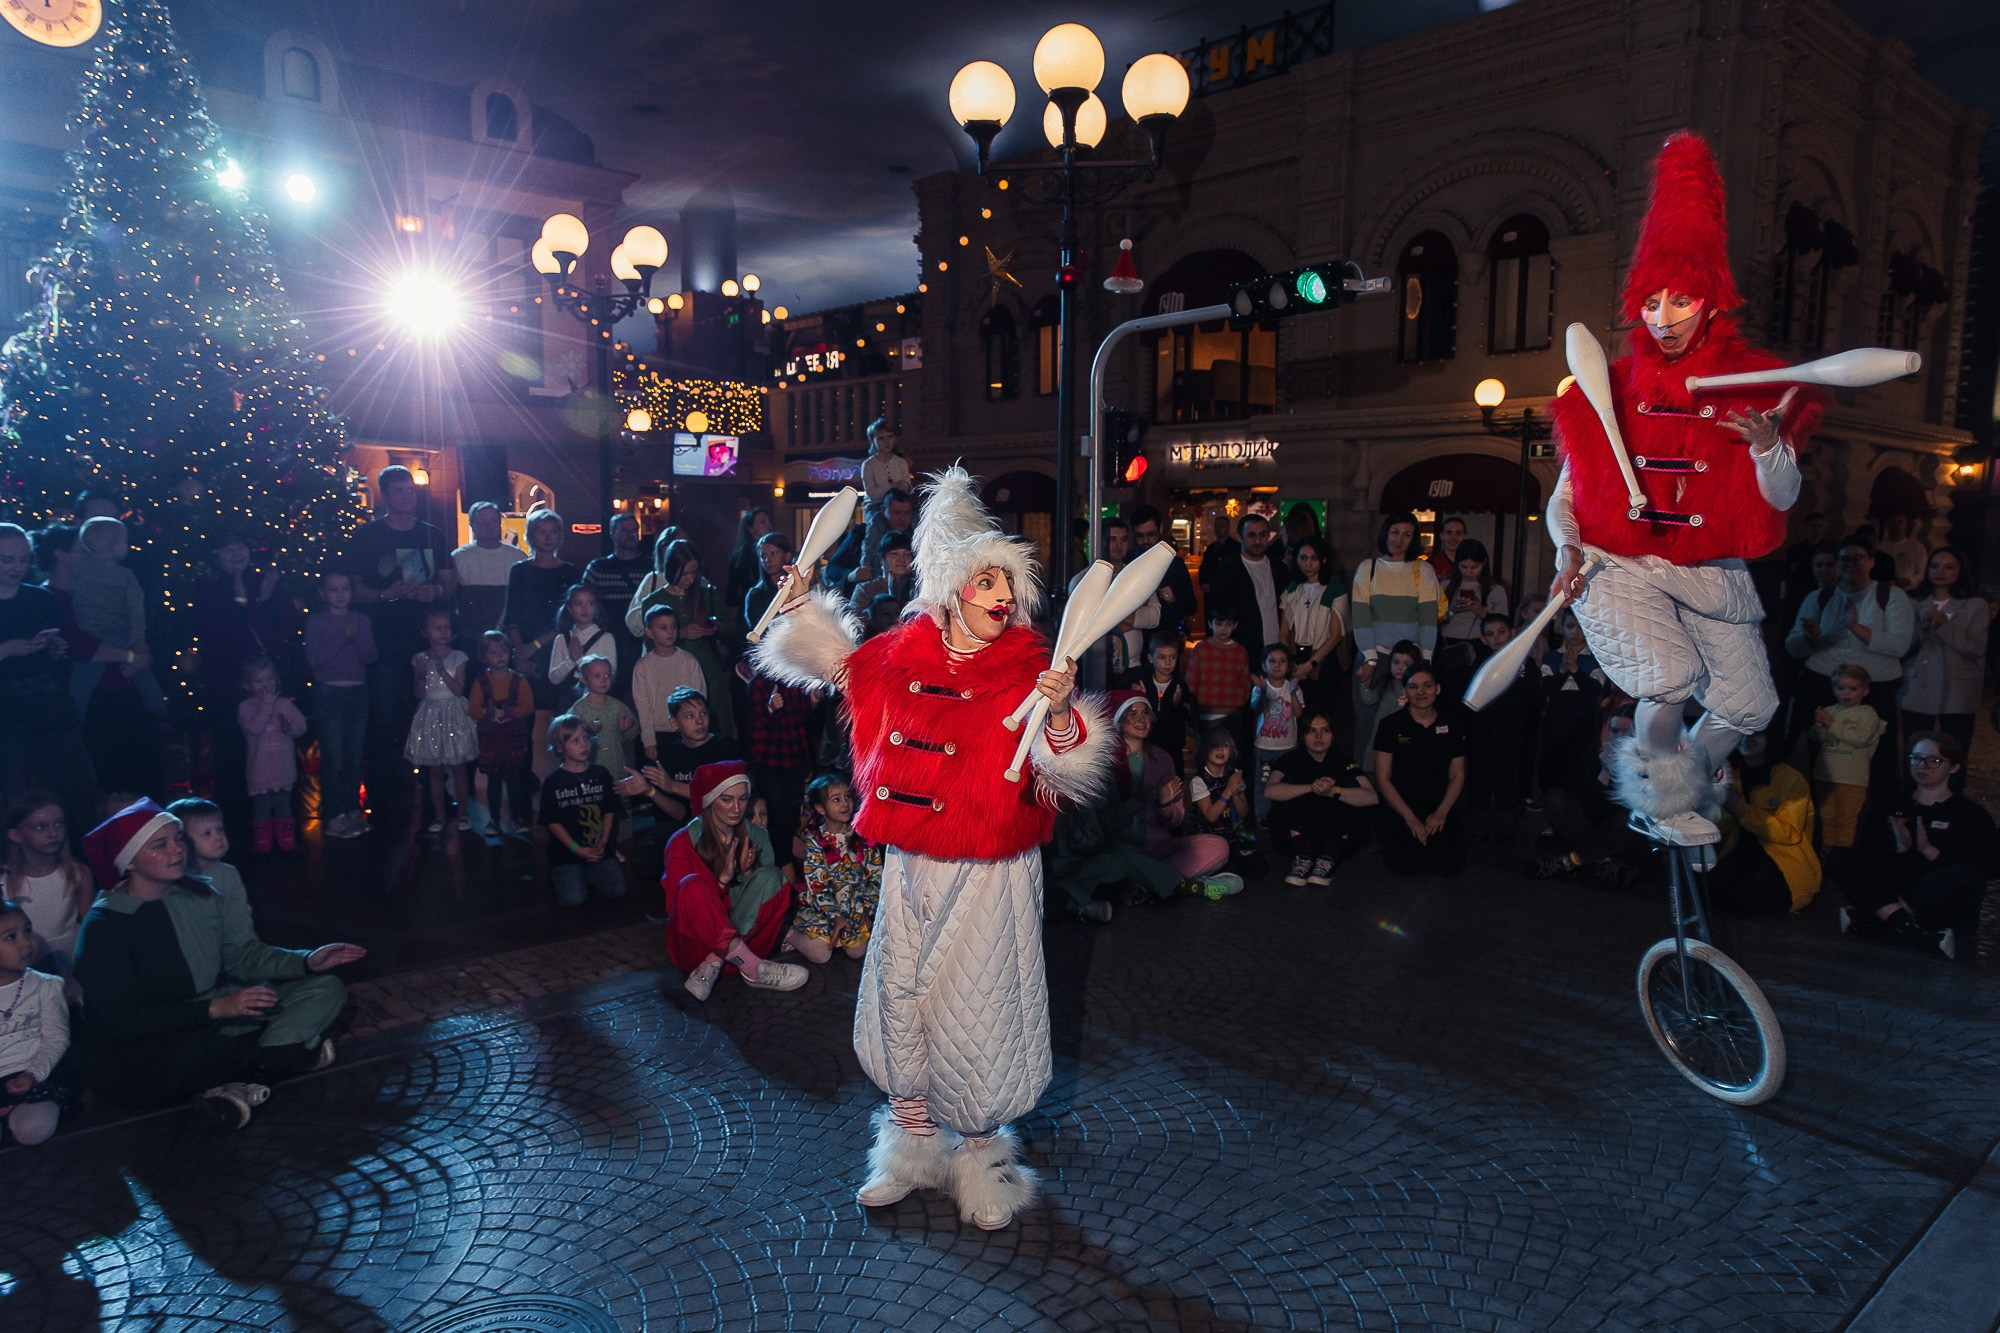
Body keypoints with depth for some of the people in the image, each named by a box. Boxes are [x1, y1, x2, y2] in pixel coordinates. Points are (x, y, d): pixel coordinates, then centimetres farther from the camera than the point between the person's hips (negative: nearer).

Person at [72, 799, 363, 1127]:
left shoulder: (198, 894, 2)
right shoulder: (105, 927, -16)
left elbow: (243, 953, 4)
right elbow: (127, 1020, -21)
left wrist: (307, 961, -13)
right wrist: (216, 1008, -29)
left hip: (205, 1024, 7)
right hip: (130, 1051, -7)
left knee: (326, 988, -4)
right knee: (192, 1055, -43)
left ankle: (235, 1083, -21)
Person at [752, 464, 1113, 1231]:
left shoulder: (1028, 672, -12)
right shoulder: (901, 655, 0)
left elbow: (1066, 766, -22)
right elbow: (837, 662, 21)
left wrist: (1061, 715, -40)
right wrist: (802, 605, 15)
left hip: (988, 873, -4)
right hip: (910, 864, 4)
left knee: (976, 1003, 5)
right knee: (900, 994, 14)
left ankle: (983, 1154, 28)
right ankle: (913, 1141, 36)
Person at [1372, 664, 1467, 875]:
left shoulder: (1452, 726, 7)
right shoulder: (1391, 725, -1)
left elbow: (1457, 776, 9)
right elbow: (1383, 778, -3)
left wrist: (1441, 813, -8)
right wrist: (1409, 817, -12)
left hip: (1440, 812, 2)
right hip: (1398, 811, -2)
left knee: (1450, 865, -19)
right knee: (1406, 864, -23)